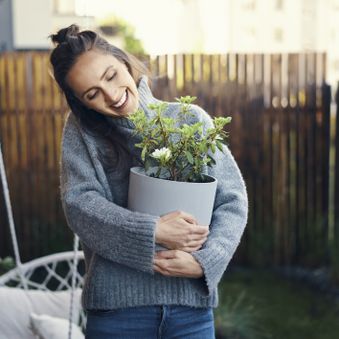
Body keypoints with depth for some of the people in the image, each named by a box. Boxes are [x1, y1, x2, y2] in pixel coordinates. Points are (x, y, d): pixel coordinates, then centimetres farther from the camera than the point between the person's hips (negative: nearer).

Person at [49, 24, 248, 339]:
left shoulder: (191, 120, 2)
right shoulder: (80, 129, 3)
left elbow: (233, 199, 0)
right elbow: (78, 203, -9)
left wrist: (203, 260, -15)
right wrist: (153, 232, -21)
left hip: (192, 302, 1)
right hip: (116, 303, 0)